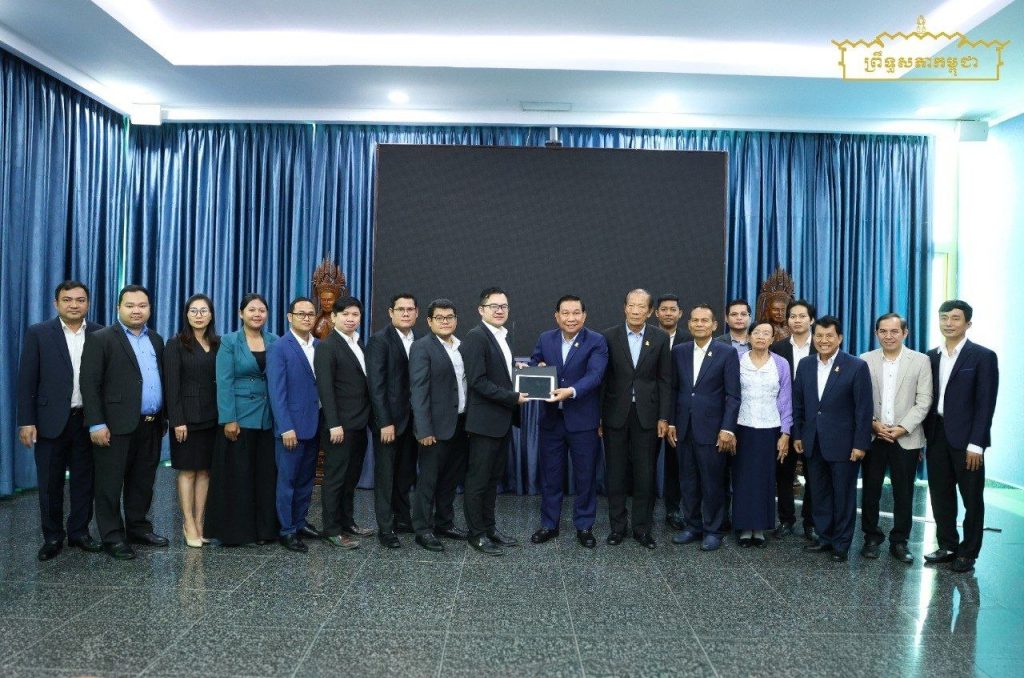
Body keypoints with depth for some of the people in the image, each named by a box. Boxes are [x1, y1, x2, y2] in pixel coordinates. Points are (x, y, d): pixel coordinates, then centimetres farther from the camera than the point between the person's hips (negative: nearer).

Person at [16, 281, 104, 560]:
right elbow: (27, 380, -3)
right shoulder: (38, 333, -1)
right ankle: (52, 537, 21)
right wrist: (26, 421, -8)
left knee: (84, 481, 10)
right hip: (51, 420, -1)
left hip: (88, 421, 1)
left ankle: (79, 532, 23)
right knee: (50, 483, 8)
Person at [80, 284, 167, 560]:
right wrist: (96, 424, -15)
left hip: (151, 425, 6)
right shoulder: (101, 339, -4)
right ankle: (112, 538, 12)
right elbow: (90, 384, -9)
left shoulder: (156, 340, 13)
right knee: (110, 484, 3)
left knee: (142, 482, 14)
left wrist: (163, 418, 12)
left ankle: (138, 528, 27)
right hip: (116, 426, -5)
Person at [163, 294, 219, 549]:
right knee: (188, 470, 2)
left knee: (205, 470, 7)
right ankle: (189, 524, 10)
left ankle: (199, 522, 15)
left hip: (212, 416, 4)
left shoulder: (217, 344, 9)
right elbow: (172, 385, -8)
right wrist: (177, 420, -14)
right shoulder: (176, 344, -3)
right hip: (187, 416, -4)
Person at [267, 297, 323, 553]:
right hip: (291, 426, -6)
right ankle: (286, 530, 14)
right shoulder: (279, 349, -9)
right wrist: (286, 428, -17)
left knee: (306, 478, 15)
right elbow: (277, 392, -13)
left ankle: (300, 522, 28)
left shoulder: (320, 346, 7)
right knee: (287, 480, 4)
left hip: (314, 425, 6)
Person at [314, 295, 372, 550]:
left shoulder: (359, 345, 14)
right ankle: (332, 530, 10)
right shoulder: (327, 346, -9)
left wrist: (367, 418, 8)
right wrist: (334, 424, -20)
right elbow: (325, 388, -15)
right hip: (340, 425, -7)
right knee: (335, 477, 1)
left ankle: (346, 521, 27)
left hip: (359, 424, 7)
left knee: (352, 476, 15)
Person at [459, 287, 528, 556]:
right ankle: (476, 534, 14)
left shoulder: (503, 336, 13)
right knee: (478, 479, 3)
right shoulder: (475, 337, -14)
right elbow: (477, 381, -21)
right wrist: (513, 398, -18)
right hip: (485, 420, -8)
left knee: (493, 477, 17)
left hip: (503, 420, 9)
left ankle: (489, 526, 29)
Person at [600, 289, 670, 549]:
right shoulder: (610, 336, -1)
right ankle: (617, 526, 20)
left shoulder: (660, 338, 1)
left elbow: (665, 380, 3)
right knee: (615, 473, 7)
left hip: (647, 414, 0)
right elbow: (602, 377, 1)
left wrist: (663, 417, -2)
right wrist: (598, 415, -1)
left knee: (645, 474, 5)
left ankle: (642, 528, 18)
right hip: (616, 413, 0)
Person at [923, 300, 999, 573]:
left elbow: (985, 403, -10)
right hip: (937, 435, 5)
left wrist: (976, 444, -15)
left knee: (972, 498, 7)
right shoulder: (932, 356, 9)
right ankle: (947, 546, 25)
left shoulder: (983, 356, -6)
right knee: (940, 495, 11)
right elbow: (928, 398, 10)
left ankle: (968, 552, 19)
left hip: (966, 438, -5)